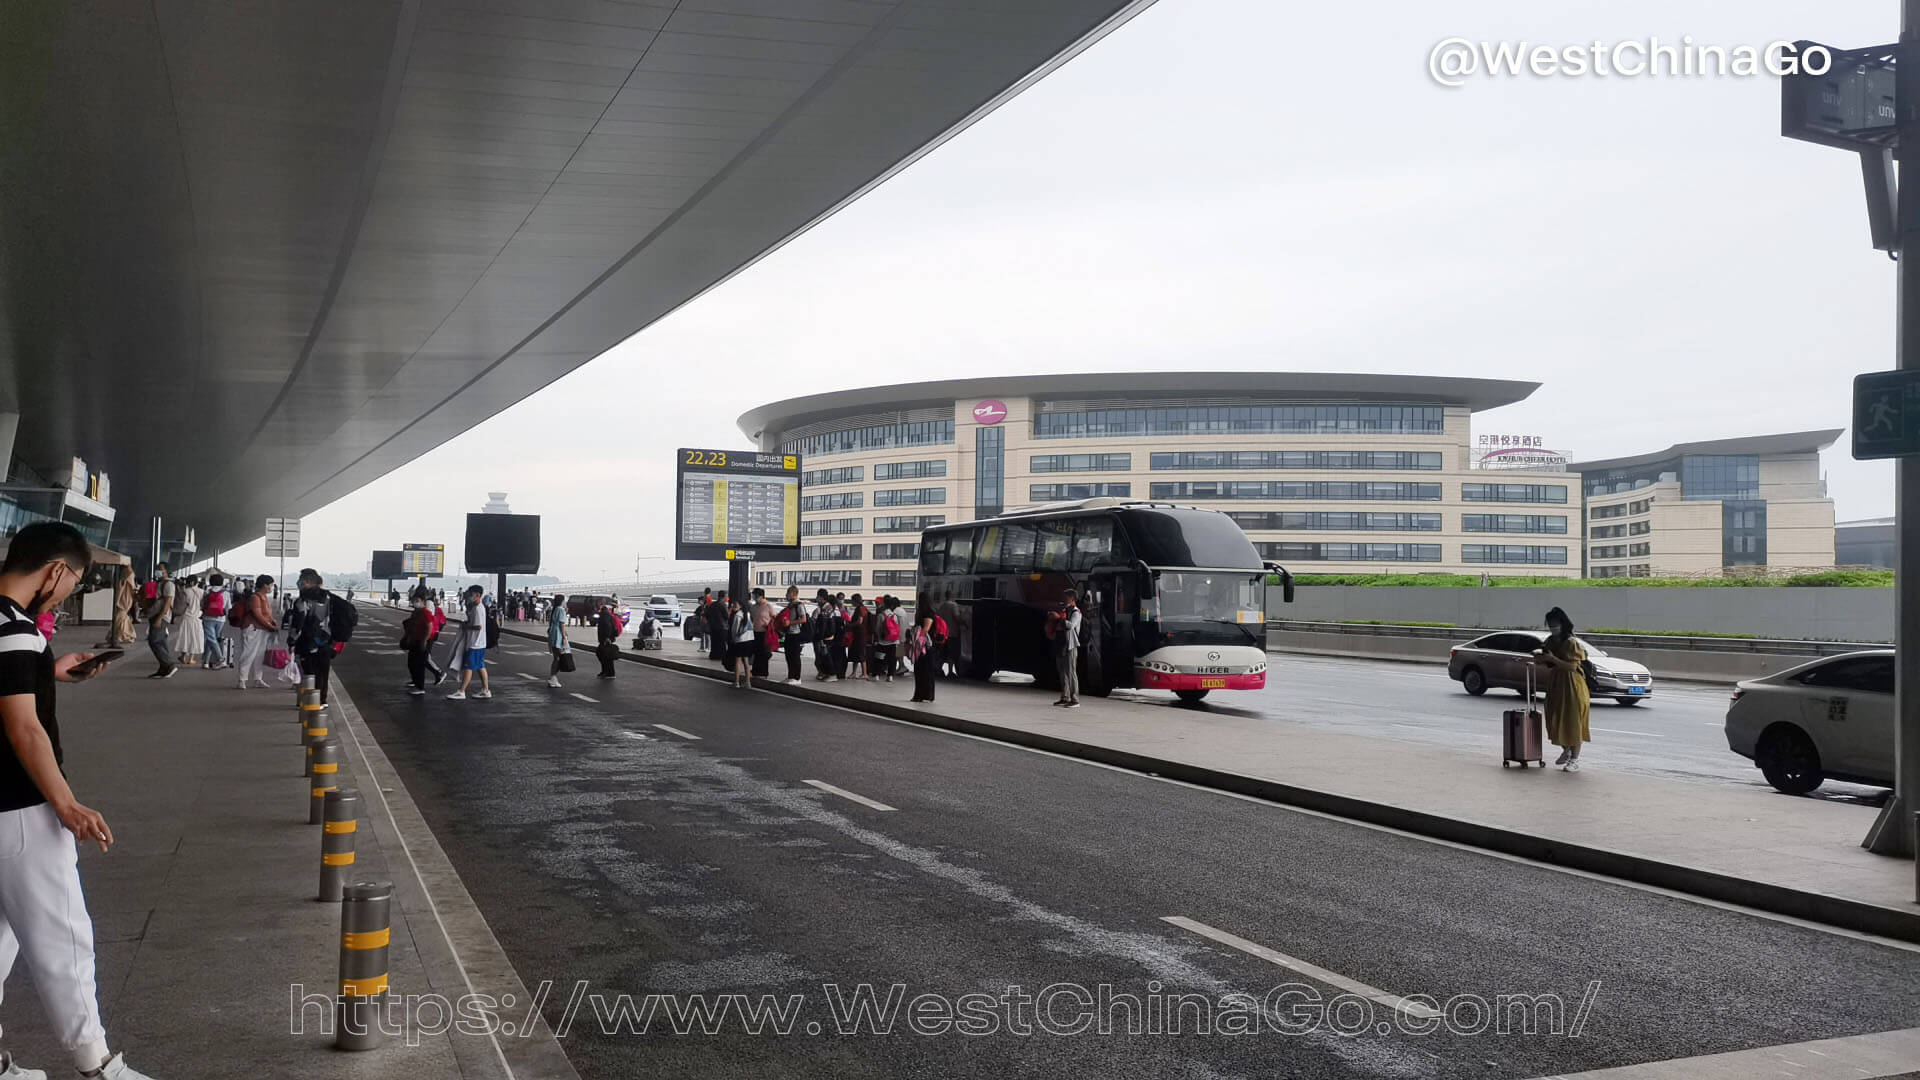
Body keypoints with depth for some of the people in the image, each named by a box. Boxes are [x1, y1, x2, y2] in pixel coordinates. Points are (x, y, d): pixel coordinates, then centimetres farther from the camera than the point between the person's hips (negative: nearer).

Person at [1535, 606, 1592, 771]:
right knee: (1556, 720, 10)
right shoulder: (1550, 641, 9)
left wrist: (1553, 659, -22)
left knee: (1573, 721, -3)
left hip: (1572, 685, -7)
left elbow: (1573, 666, -18)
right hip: (1555, 684, 7)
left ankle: (1575, 759, 2)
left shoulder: (1572, 642, -12)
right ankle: (1566, 751, 29)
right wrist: (1541, 660, -4)